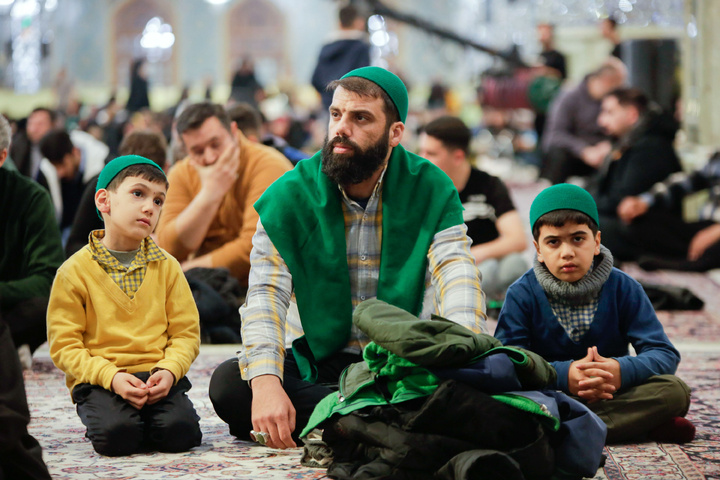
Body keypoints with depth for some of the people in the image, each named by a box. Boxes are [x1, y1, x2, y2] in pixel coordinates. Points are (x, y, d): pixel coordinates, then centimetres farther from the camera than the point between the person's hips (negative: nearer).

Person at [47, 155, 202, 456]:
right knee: (117, 435, -31)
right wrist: (111, 376, -18)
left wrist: (169, 370, -14)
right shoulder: (75, 271, 1)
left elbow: (186, 332, 8)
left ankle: (148, 419, 7)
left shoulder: (167, 267, 11)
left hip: (159, 376, 2)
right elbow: (64, 344, -3)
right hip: (98, 379, -2)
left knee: (178, 431, -27)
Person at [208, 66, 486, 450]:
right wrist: (265, 383, -30)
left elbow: (457, 277, -14)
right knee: (228, 385, -26)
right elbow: (266, 294, -12)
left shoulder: (431, 189, -4)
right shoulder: (289, 196, -5)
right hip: (316, 359, 1)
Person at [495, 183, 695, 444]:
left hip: (613, 393, 1)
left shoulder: (623, 288, 1)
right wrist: (563, 374, -31)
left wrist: (623, 370, -28)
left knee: (674, 391, -25)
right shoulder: (522, 294, -2)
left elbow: (664, 354, -5)